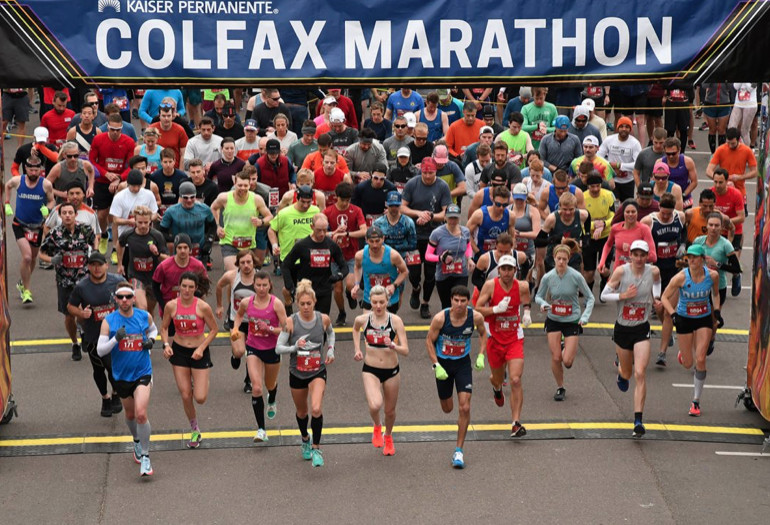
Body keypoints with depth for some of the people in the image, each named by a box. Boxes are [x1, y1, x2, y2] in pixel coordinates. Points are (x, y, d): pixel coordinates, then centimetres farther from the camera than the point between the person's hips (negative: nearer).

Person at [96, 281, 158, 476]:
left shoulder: (145, 316, -4)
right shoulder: (109, 321, -8)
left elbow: (153, 329, 20)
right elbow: (100, 350, -10)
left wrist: (151, 340, -2)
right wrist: (116, 339, -26)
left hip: (142, 373, -1)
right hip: (121, 376, 2)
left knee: (141, 414, -18)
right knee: (130, 414, 18)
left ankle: (145, 457, -5)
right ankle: (137, 441, 49)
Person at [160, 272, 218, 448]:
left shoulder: (203, 307, -16)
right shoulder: (171, 306, -9)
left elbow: (214, 329, -4)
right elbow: (164, 328, 6)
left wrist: (202, 348, -14)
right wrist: (166, 345, -11)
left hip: (199, 352, -2)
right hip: (178, 351, 2)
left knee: (200, 398, -6)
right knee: (186, 396, 3)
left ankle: (199, 384, 32)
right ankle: (195, 430, 25)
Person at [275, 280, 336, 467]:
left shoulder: (323, 319, -9)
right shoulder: (290, 322, -14)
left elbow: (330, 333, 15)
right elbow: (278, 348, -11)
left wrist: (330, 350, 1)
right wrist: (295, 347, -27)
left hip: (318, 372, -1)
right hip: (297, 373, 1)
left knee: (316, 409, -22)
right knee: (302, 412, 19)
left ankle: (316, 449, -7)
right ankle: (305, 440, 49)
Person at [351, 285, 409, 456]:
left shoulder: (395, 320, -13)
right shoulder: (362, 319, -8)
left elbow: (406, 351, -16)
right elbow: (355, 329, 19)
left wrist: (393, 346, -36)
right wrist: (357, 349, 11)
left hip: (392, 371, 0)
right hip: (370, 370, 0)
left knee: (390, 410, 14)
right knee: (375, 405, -25)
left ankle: (388, 437, 47)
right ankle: (377, 426, 10)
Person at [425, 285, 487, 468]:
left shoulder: (476, 317, -16)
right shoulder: (440, 318, -22)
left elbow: (483, 333, 7)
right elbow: (429, 340, -9)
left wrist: (481, 355, -4)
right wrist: (436, 365, -15)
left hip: (463, 364, 0)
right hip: (443, 363, 0)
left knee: (464, 408, -11)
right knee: (447, 408, 12)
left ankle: (459, 451, 0)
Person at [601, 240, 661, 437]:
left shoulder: (653, 271, -7)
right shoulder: (621, 271, -13)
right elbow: (604, 294, -7)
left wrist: (656, 298, 2)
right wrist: (623, 295, -22)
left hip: (642, 330, 0)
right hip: (622, 328, 0)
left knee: (640, 373, -15)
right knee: (627, 373, 17)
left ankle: (638, 420, -13)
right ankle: (621, 373, 59)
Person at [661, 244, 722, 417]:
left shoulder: (712, 275, -14)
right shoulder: (681, 277, -22)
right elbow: (665, 297, -12)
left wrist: (717, 312, -5)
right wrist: (673, 314, -26)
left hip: (704, 319, 1)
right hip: (684, 319, -1)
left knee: (700, 360, -9)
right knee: (687, 364, 6)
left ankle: (696, 401, 4)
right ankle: (684, 351, 47)